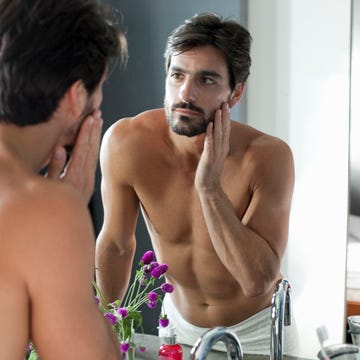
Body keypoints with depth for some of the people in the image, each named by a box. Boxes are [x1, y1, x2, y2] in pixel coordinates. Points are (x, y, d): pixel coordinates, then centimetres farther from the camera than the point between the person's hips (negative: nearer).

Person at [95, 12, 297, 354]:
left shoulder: (269, 156, -26)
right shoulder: (125, 142, -22)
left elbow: (258, 281, -31)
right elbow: (116, 243, -8)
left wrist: (209, 186, -36)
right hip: (178, 319, 2)